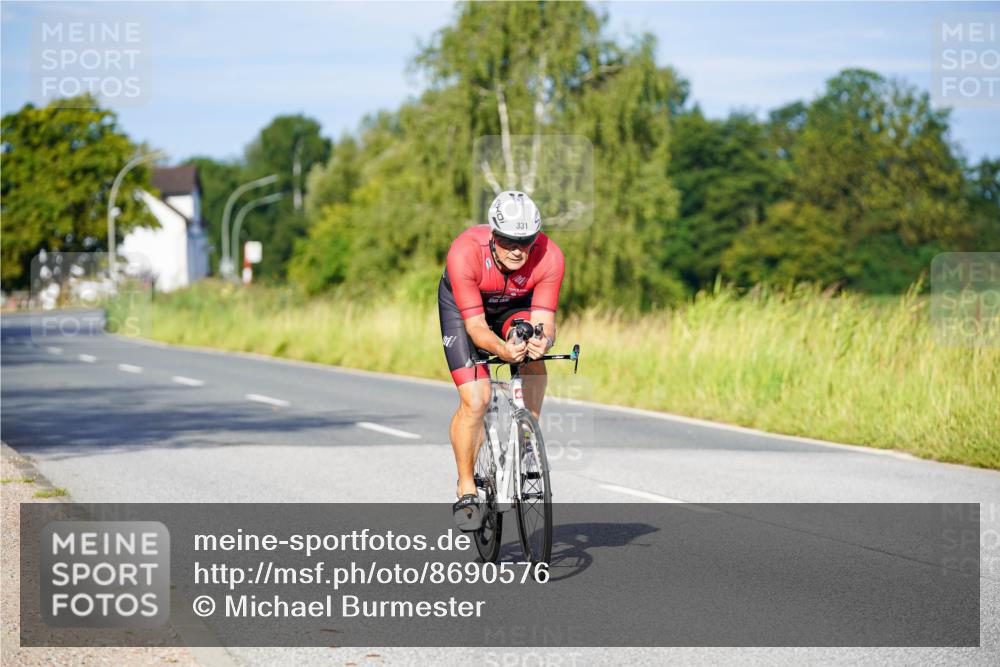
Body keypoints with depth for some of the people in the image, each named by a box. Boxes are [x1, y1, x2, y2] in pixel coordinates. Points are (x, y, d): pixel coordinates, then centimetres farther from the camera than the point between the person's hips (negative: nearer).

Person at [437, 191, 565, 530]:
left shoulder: (550, 257, -33)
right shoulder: (465, 252, -38)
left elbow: (543, 320, -31)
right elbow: (475, 326, -35)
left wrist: (542, 341, -54)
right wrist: (502, 349, -55)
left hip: (516, 306, 2)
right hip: (463, 307, -2)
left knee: (534, 361, -31)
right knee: (475, 401, -15)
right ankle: (466, 490, 4)